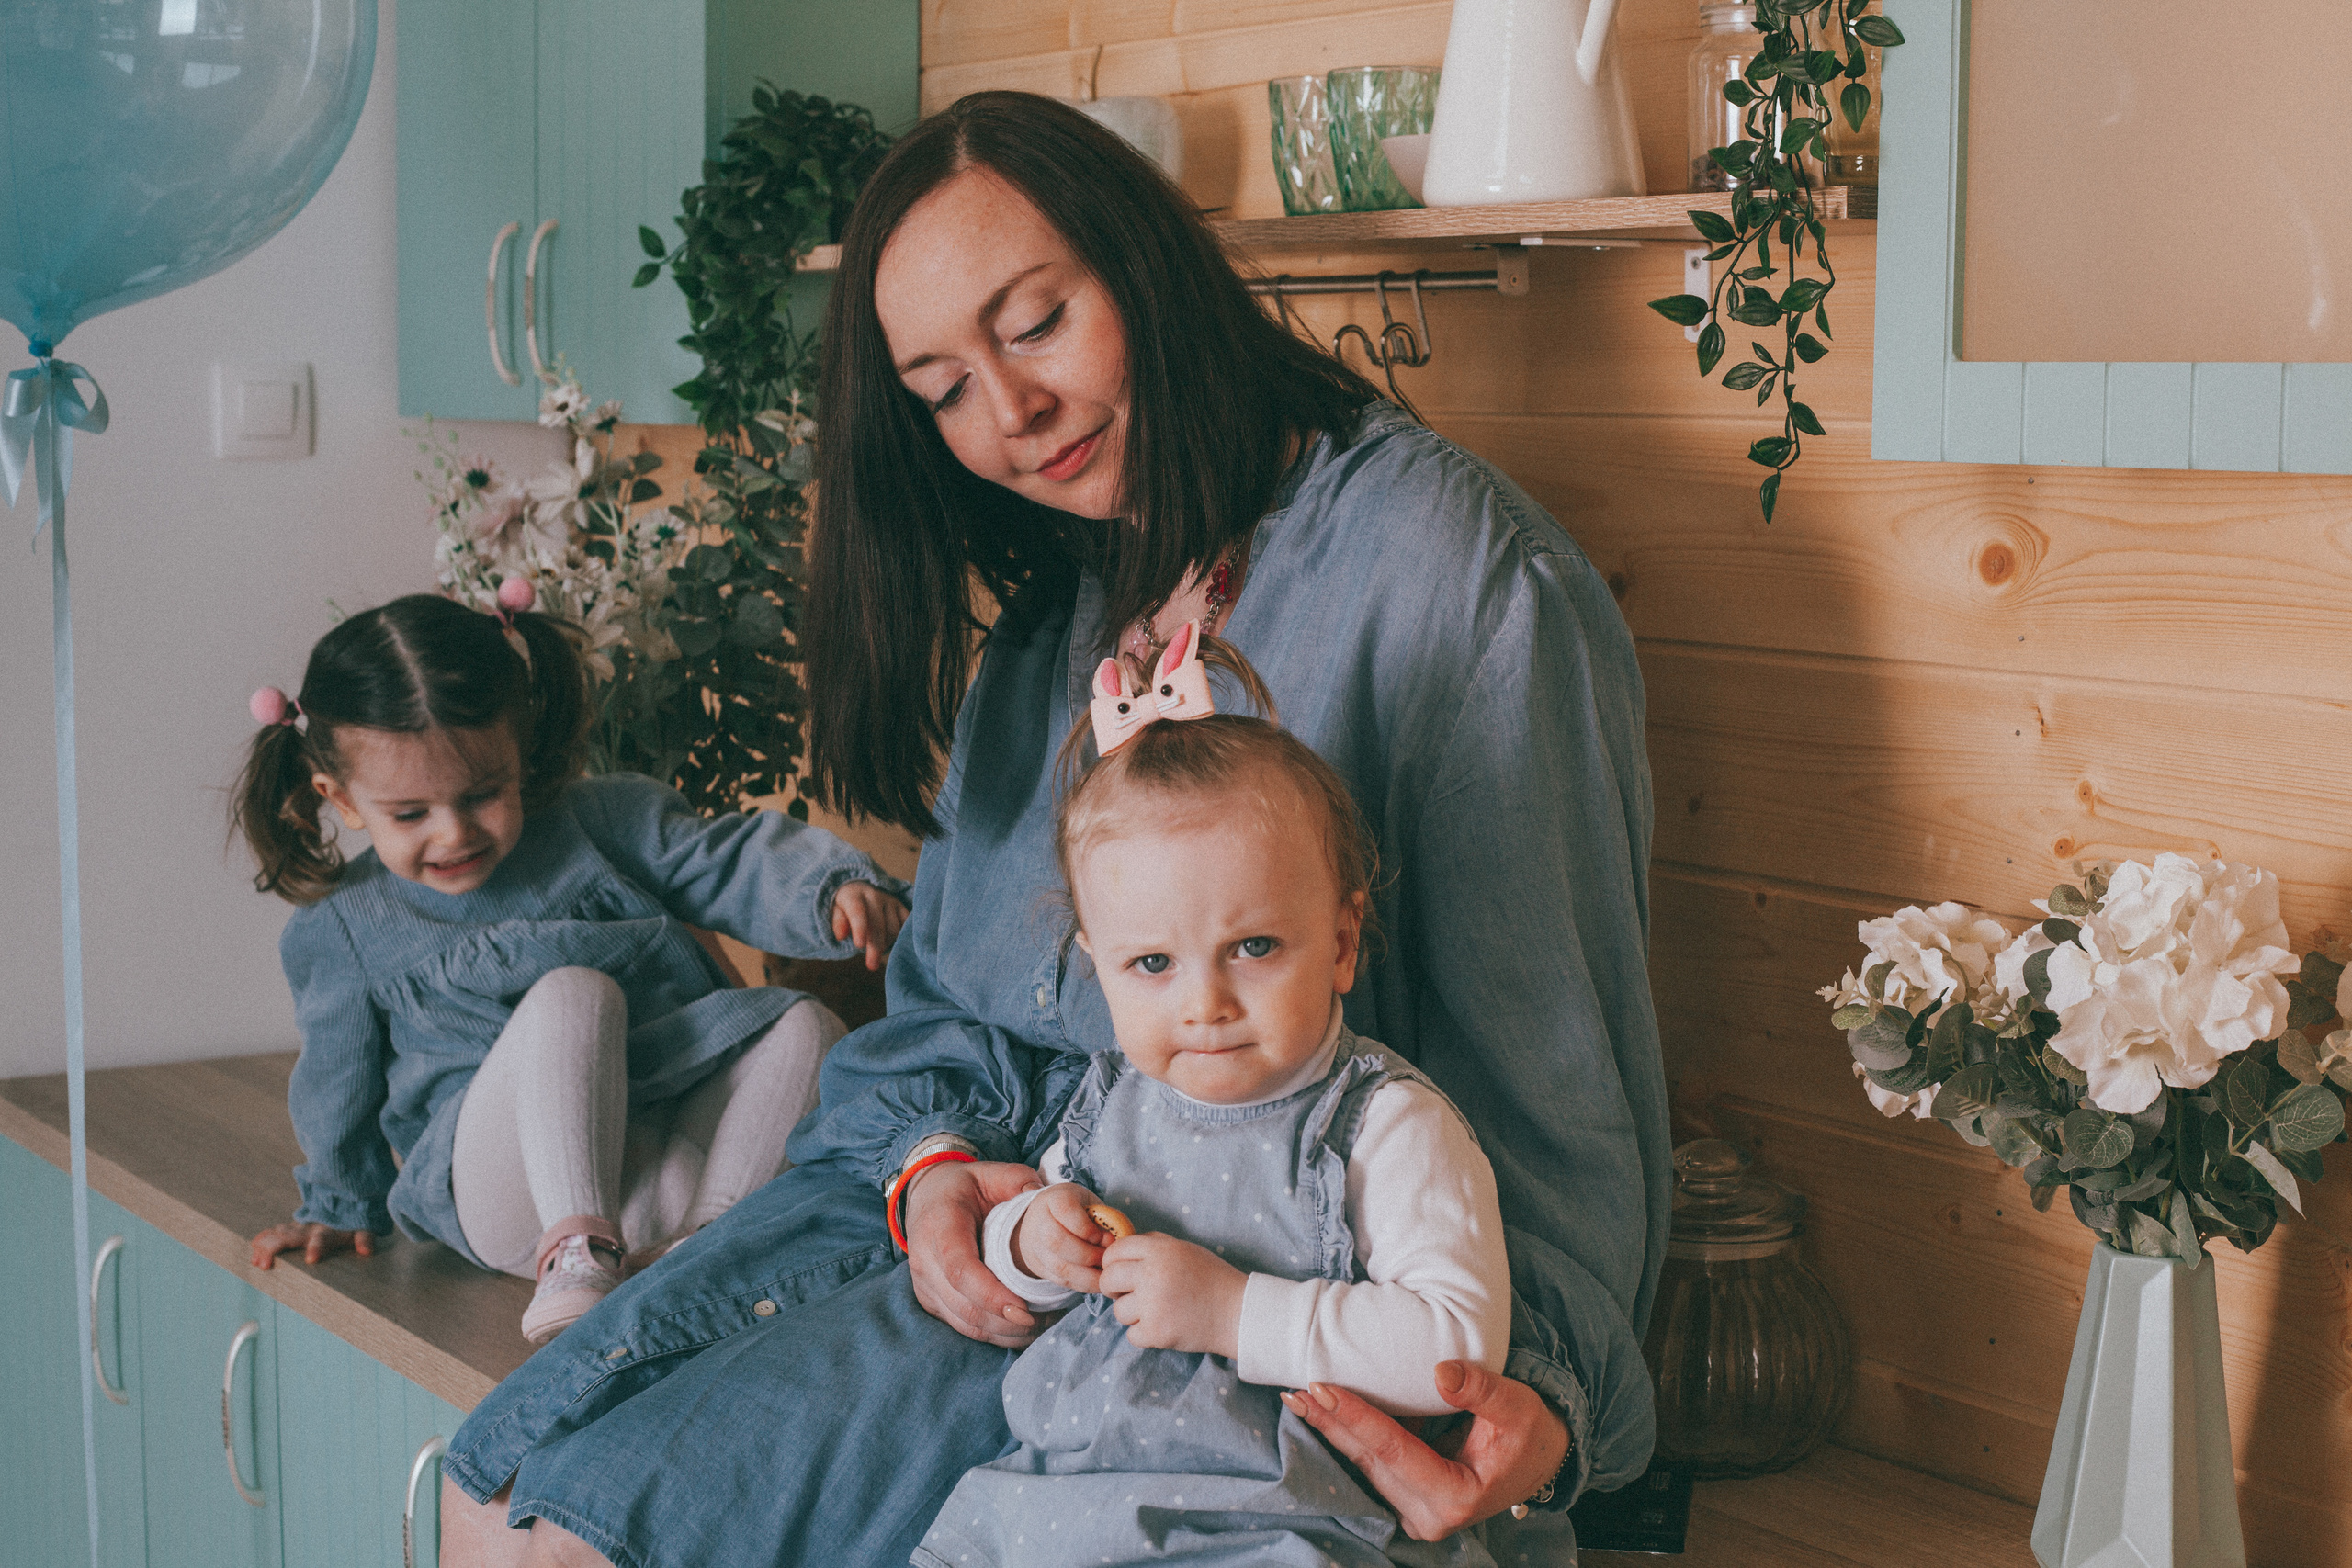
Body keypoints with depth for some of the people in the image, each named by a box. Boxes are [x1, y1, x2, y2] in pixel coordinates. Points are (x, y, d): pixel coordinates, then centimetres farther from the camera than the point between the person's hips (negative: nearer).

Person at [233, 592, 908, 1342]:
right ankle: (578, 1252, -40)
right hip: (517, 1189, -3)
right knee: (573, 993, -30)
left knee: (802, 1023, -18)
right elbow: (340, 1084, 19)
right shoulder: (339, 933, 6)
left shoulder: (603, 823, 6)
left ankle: (719, 1226, -33)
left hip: (673, 1166, 3)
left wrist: (839, 888, -19)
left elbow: (731, 865, 1)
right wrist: (340, 1208, 30)